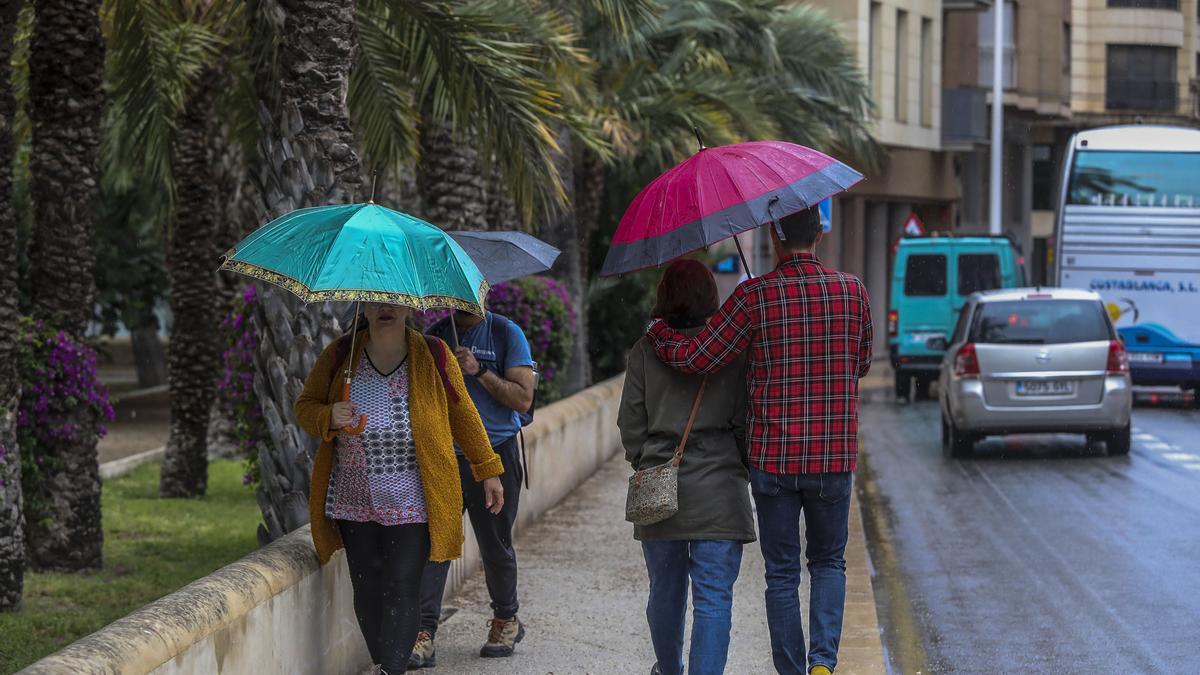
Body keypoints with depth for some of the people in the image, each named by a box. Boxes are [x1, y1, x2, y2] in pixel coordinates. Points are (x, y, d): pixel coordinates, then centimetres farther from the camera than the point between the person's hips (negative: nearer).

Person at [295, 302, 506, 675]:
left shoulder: (433, 356, 3)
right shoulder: (340, 355, 5)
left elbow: (463, 414, 13)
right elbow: (305, 406, 11)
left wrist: (488, 471, 16)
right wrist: (329, 417, -12)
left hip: (411, 501, -2)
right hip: (354, 500, 2)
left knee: (402, 590, -10)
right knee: (367, 590, 3)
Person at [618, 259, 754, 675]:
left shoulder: (646, 351, 1)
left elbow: (630, 422, 3)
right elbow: (745, 422, -1)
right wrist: (743, 468, 14)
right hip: (718, 488, -3)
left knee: (665, 590, 18)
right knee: (713, 597, -3)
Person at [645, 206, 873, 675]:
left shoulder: (755, 296, -10)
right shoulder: (852, 290, -1)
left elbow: (696, 358, -10)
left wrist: (656, 330, 9)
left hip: (773, 457, -2)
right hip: (835, 457, 2)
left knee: (782, 574, 9)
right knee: (828, 562, 17)